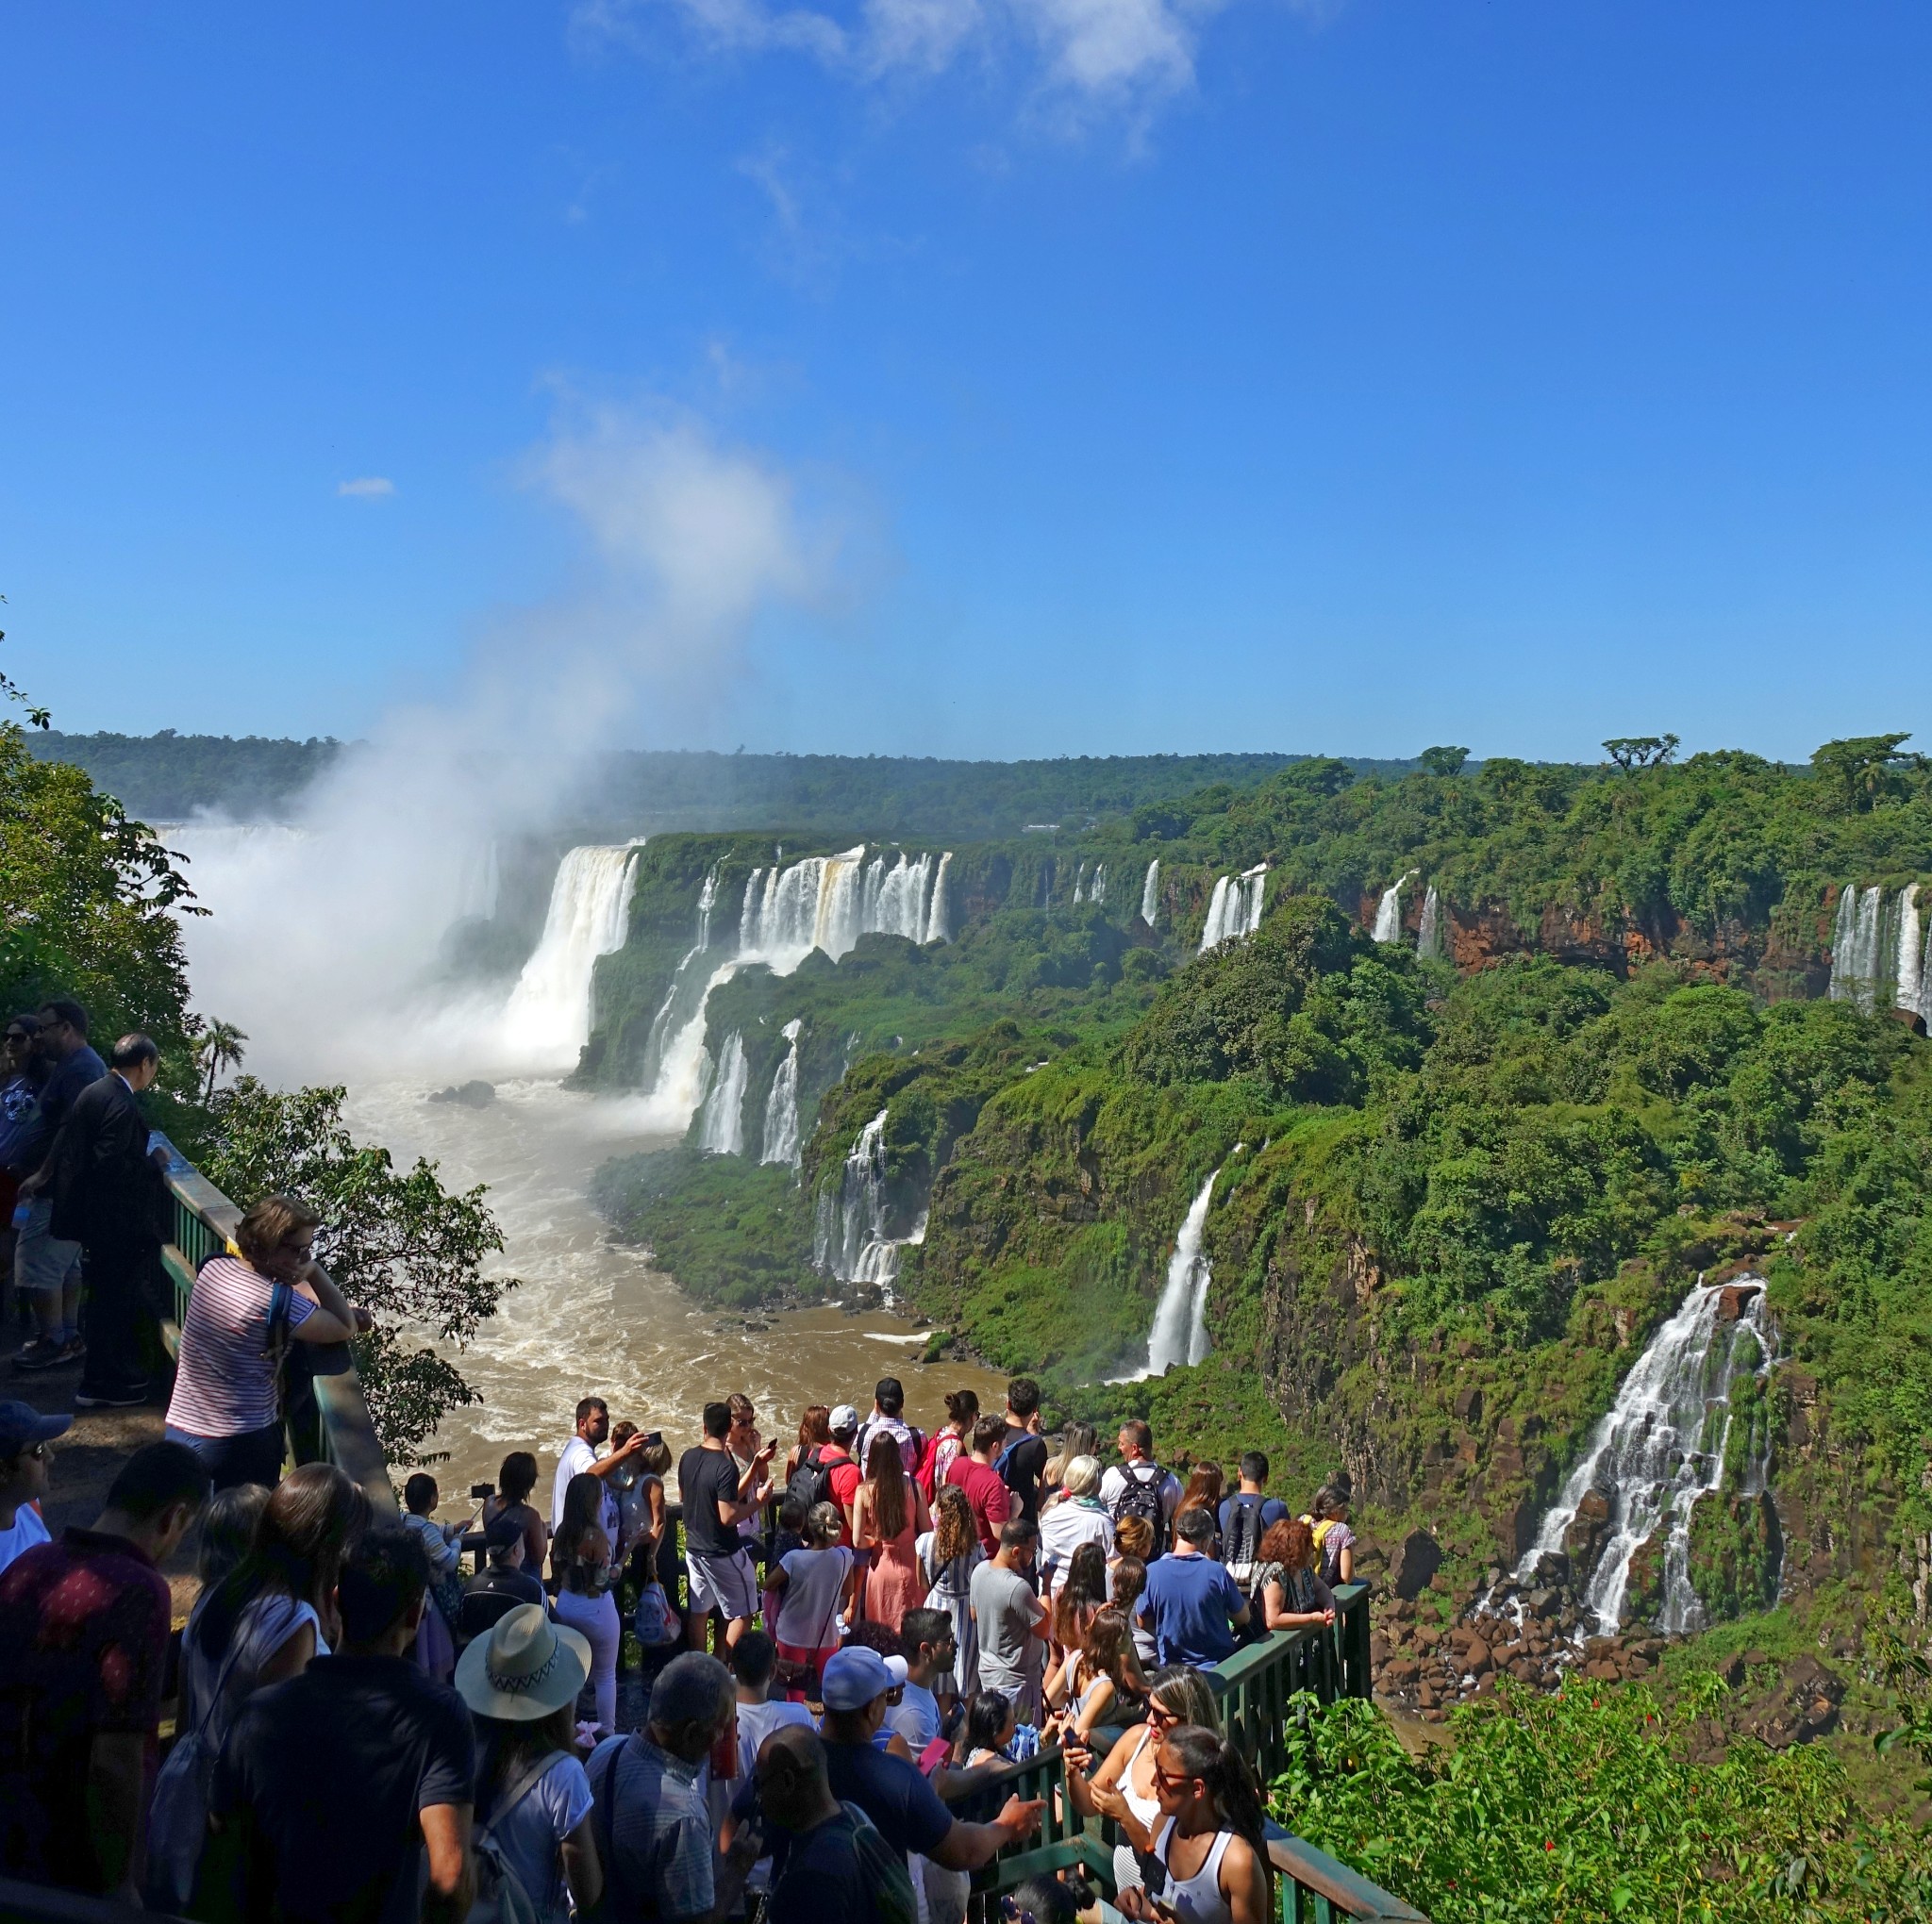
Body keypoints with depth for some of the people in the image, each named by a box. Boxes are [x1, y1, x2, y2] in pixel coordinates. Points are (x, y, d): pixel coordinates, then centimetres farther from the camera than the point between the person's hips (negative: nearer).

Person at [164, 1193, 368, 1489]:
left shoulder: (213, 1268, -2)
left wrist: (343, 1311, 1)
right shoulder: (276, 1301, -24)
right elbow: (345, 1329, -13)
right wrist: (315, 1272, -13)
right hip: (244, 1443, -7)